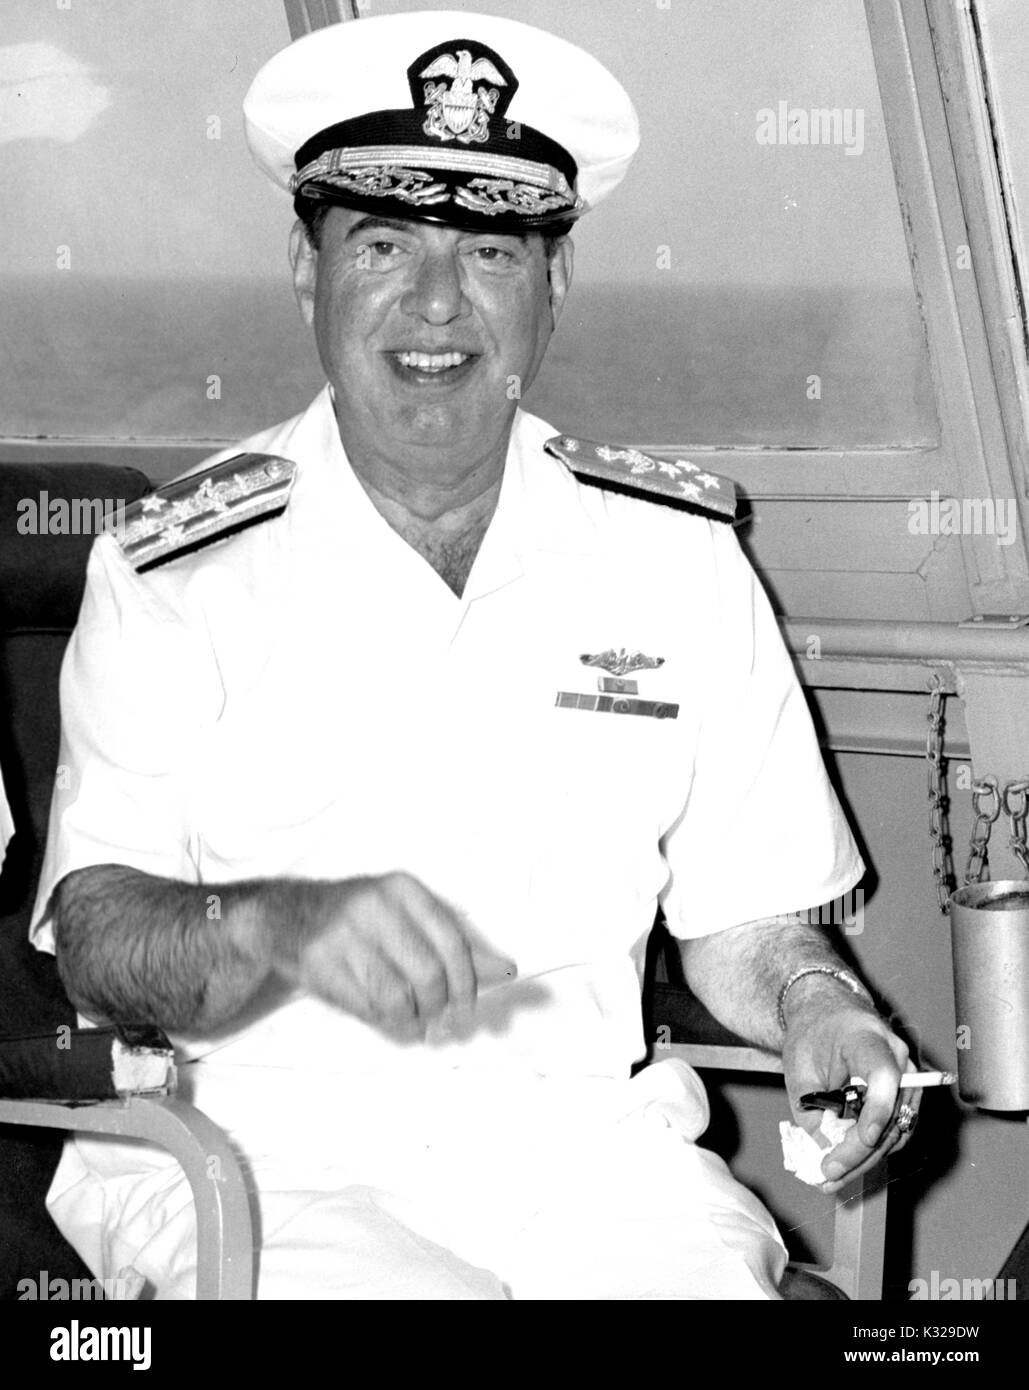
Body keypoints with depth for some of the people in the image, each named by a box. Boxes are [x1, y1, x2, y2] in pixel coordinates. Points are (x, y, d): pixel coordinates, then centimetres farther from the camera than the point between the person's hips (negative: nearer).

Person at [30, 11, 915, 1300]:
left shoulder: (674, 554, 8)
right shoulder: (170, 576, 0)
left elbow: (742, 920, 11)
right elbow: (95, 938, -9)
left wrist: (813, 1004, -10)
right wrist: (274, 926, -28)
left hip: (586, 1149, 3)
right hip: (262, 1161, -3)